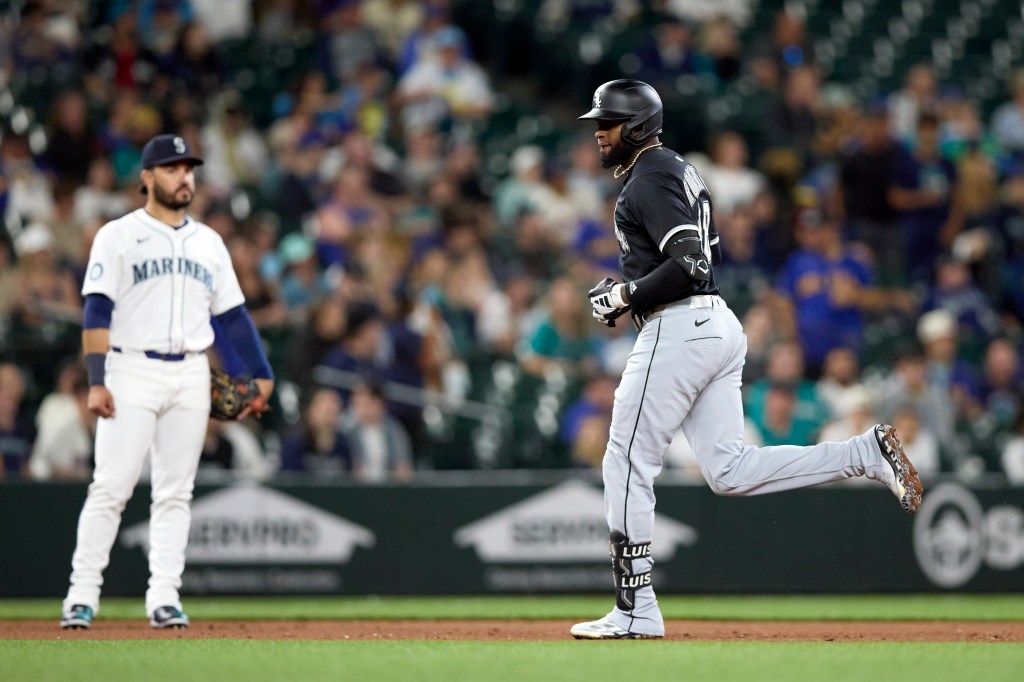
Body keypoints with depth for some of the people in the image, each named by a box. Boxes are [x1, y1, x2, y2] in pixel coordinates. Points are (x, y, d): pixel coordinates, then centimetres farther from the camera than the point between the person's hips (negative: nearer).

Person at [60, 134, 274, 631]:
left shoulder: (208, 242, 15)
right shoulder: (118, 236, 1)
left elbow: (232, 314, 16)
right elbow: (97, 312, -6)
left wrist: (261, 374, 8)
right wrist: (96, 382, -16)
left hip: (191, 377, 4)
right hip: (132, 371, -4)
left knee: (176, 492, 3)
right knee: (111, 486, -9)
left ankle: (164, 598, 5)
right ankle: (81, 597, -8)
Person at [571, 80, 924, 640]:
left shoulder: (649, 180, -11)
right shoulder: (678, 169, 20)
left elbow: (690, 262, -22)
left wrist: (626, 294, -14)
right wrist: (630, 284, 19)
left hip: (677, 331, -10)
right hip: (719, 326, 10)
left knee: (627, 465, -2)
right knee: (729, 472, 6)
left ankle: (636, 611, 0)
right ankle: (866, 453, -2)